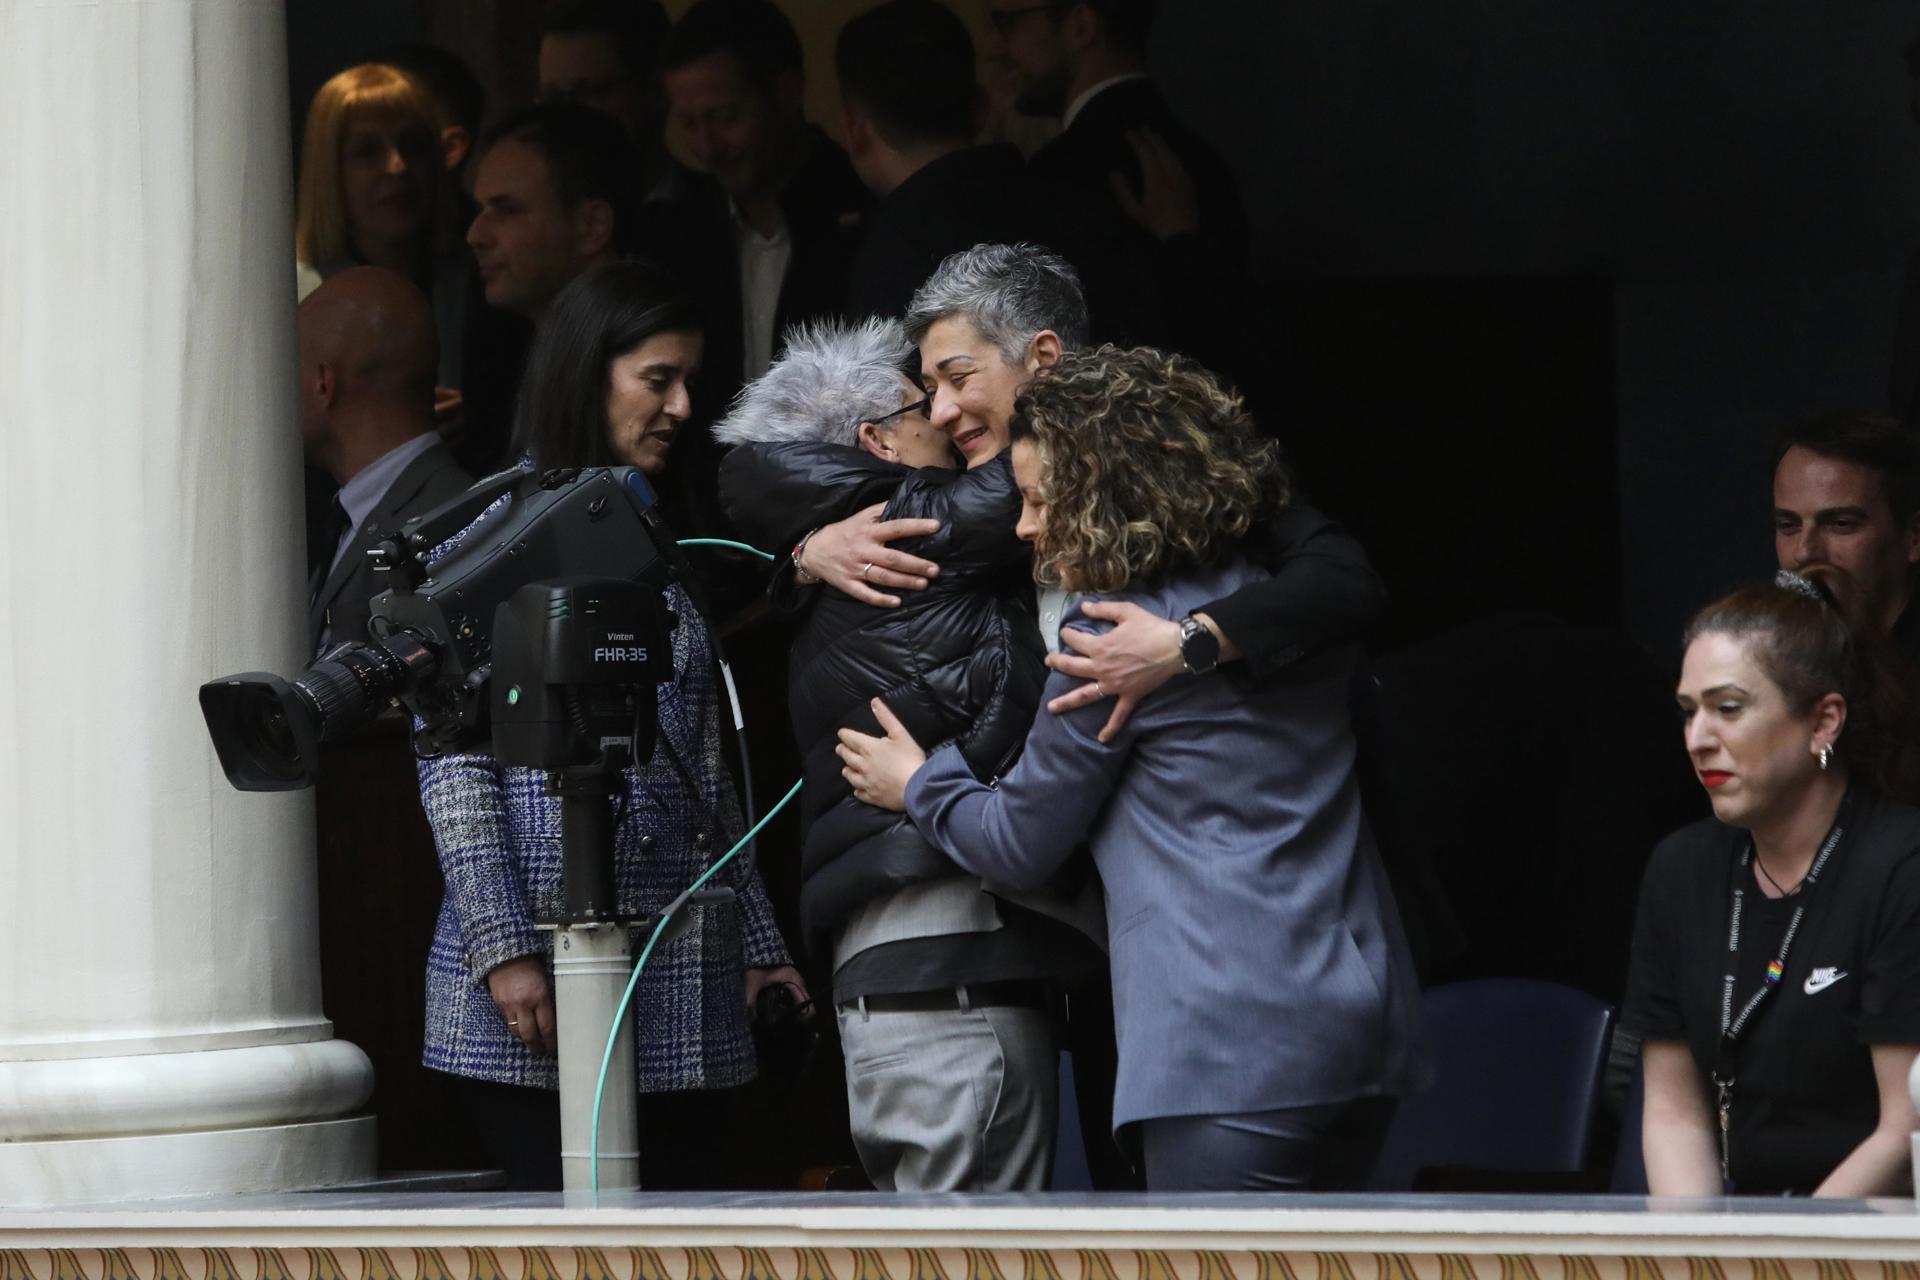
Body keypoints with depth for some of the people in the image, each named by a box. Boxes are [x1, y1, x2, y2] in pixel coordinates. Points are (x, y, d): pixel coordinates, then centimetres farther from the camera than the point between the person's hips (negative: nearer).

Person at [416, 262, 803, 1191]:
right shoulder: (491, 532, 0)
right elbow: (451, 762, -6)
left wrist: (759, 943, 14)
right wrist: (504, 947, -14)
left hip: (686, 986, 6)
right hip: (538, 977, -6)